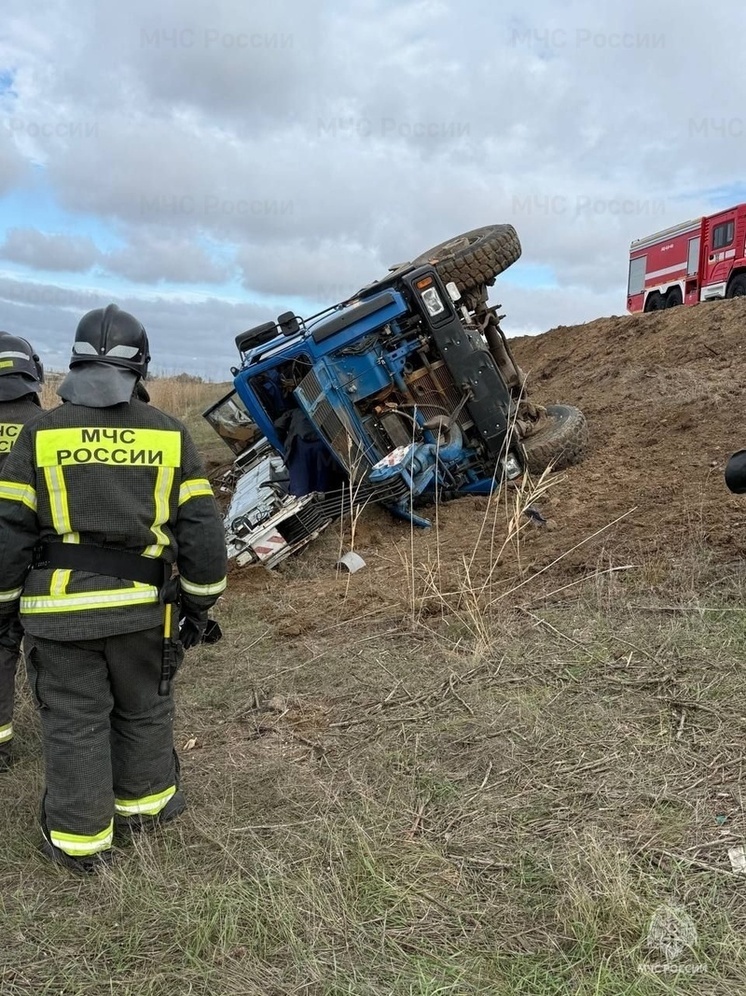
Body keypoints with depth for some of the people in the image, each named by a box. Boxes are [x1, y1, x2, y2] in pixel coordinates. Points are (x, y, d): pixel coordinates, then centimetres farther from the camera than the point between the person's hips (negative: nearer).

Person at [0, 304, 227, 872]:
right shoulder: (170, 435, -1)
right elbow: (202, 529, -1)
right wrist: (200, 603, 9)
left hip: (60, 609, -1)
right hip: (142, 608, 1)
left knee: (75, 724, 11)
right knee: (144, 712, 20)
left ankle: (81, 838, 24)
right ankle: (143, 804, 36)